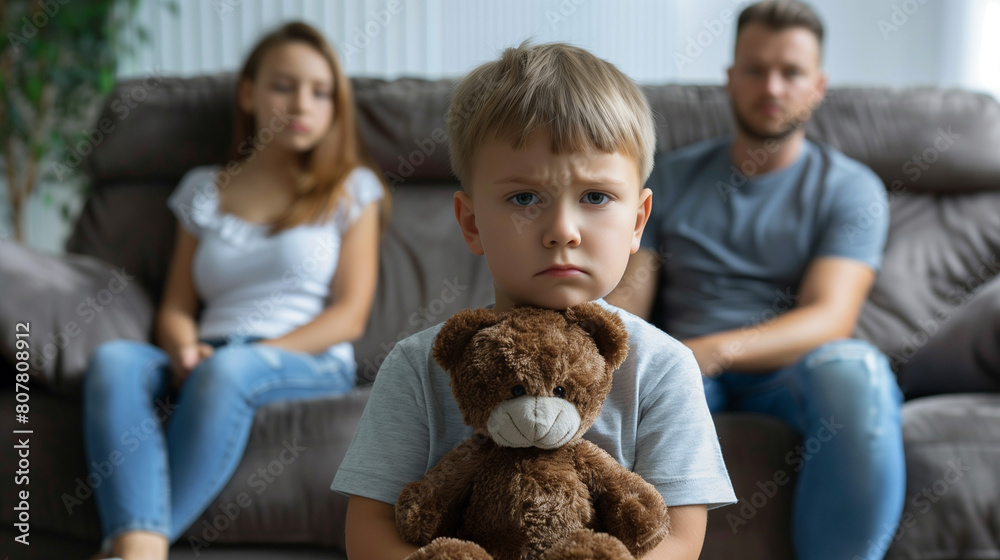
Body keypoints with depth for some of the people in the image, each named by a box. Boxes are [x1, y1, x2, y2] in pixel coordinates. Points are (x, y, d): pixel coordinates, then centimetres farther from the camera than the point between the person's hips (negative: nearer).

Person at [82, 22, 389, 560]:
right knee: (113, 359, -31)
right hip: (208, 367, 3)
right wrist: (185, 352, -9)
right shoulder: (202, 188, 22)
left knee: (229, 369, -38)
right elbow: (175, 309, 16)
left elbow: (349, 315, 4)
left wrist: (258, 351, -12)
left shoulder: (350, 188, 14)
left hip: (310, 365, -2)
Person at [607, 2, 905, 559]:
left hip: (790, 370, -1)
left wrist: (715, 349, -26)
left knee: (855, 368, -36)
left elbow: (830, 318, -8)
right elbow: (627, 295, 8)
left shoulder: (850, 188, 8)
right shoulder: (673, 175, 16)